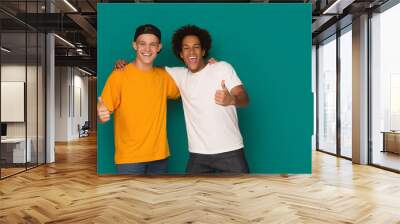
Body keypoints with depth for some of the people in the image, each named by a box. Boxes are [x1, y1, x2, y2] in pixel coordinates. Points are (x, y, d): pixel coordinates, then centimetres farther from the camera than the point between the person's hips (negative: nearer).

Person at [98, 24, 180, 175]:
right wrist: (101, 115, -33)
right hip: (129, 158, -4)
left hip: (159, 156, 5)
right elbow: (104, 111, -8)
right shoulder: (119, 75, -8)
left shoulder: (164, 76, 5)